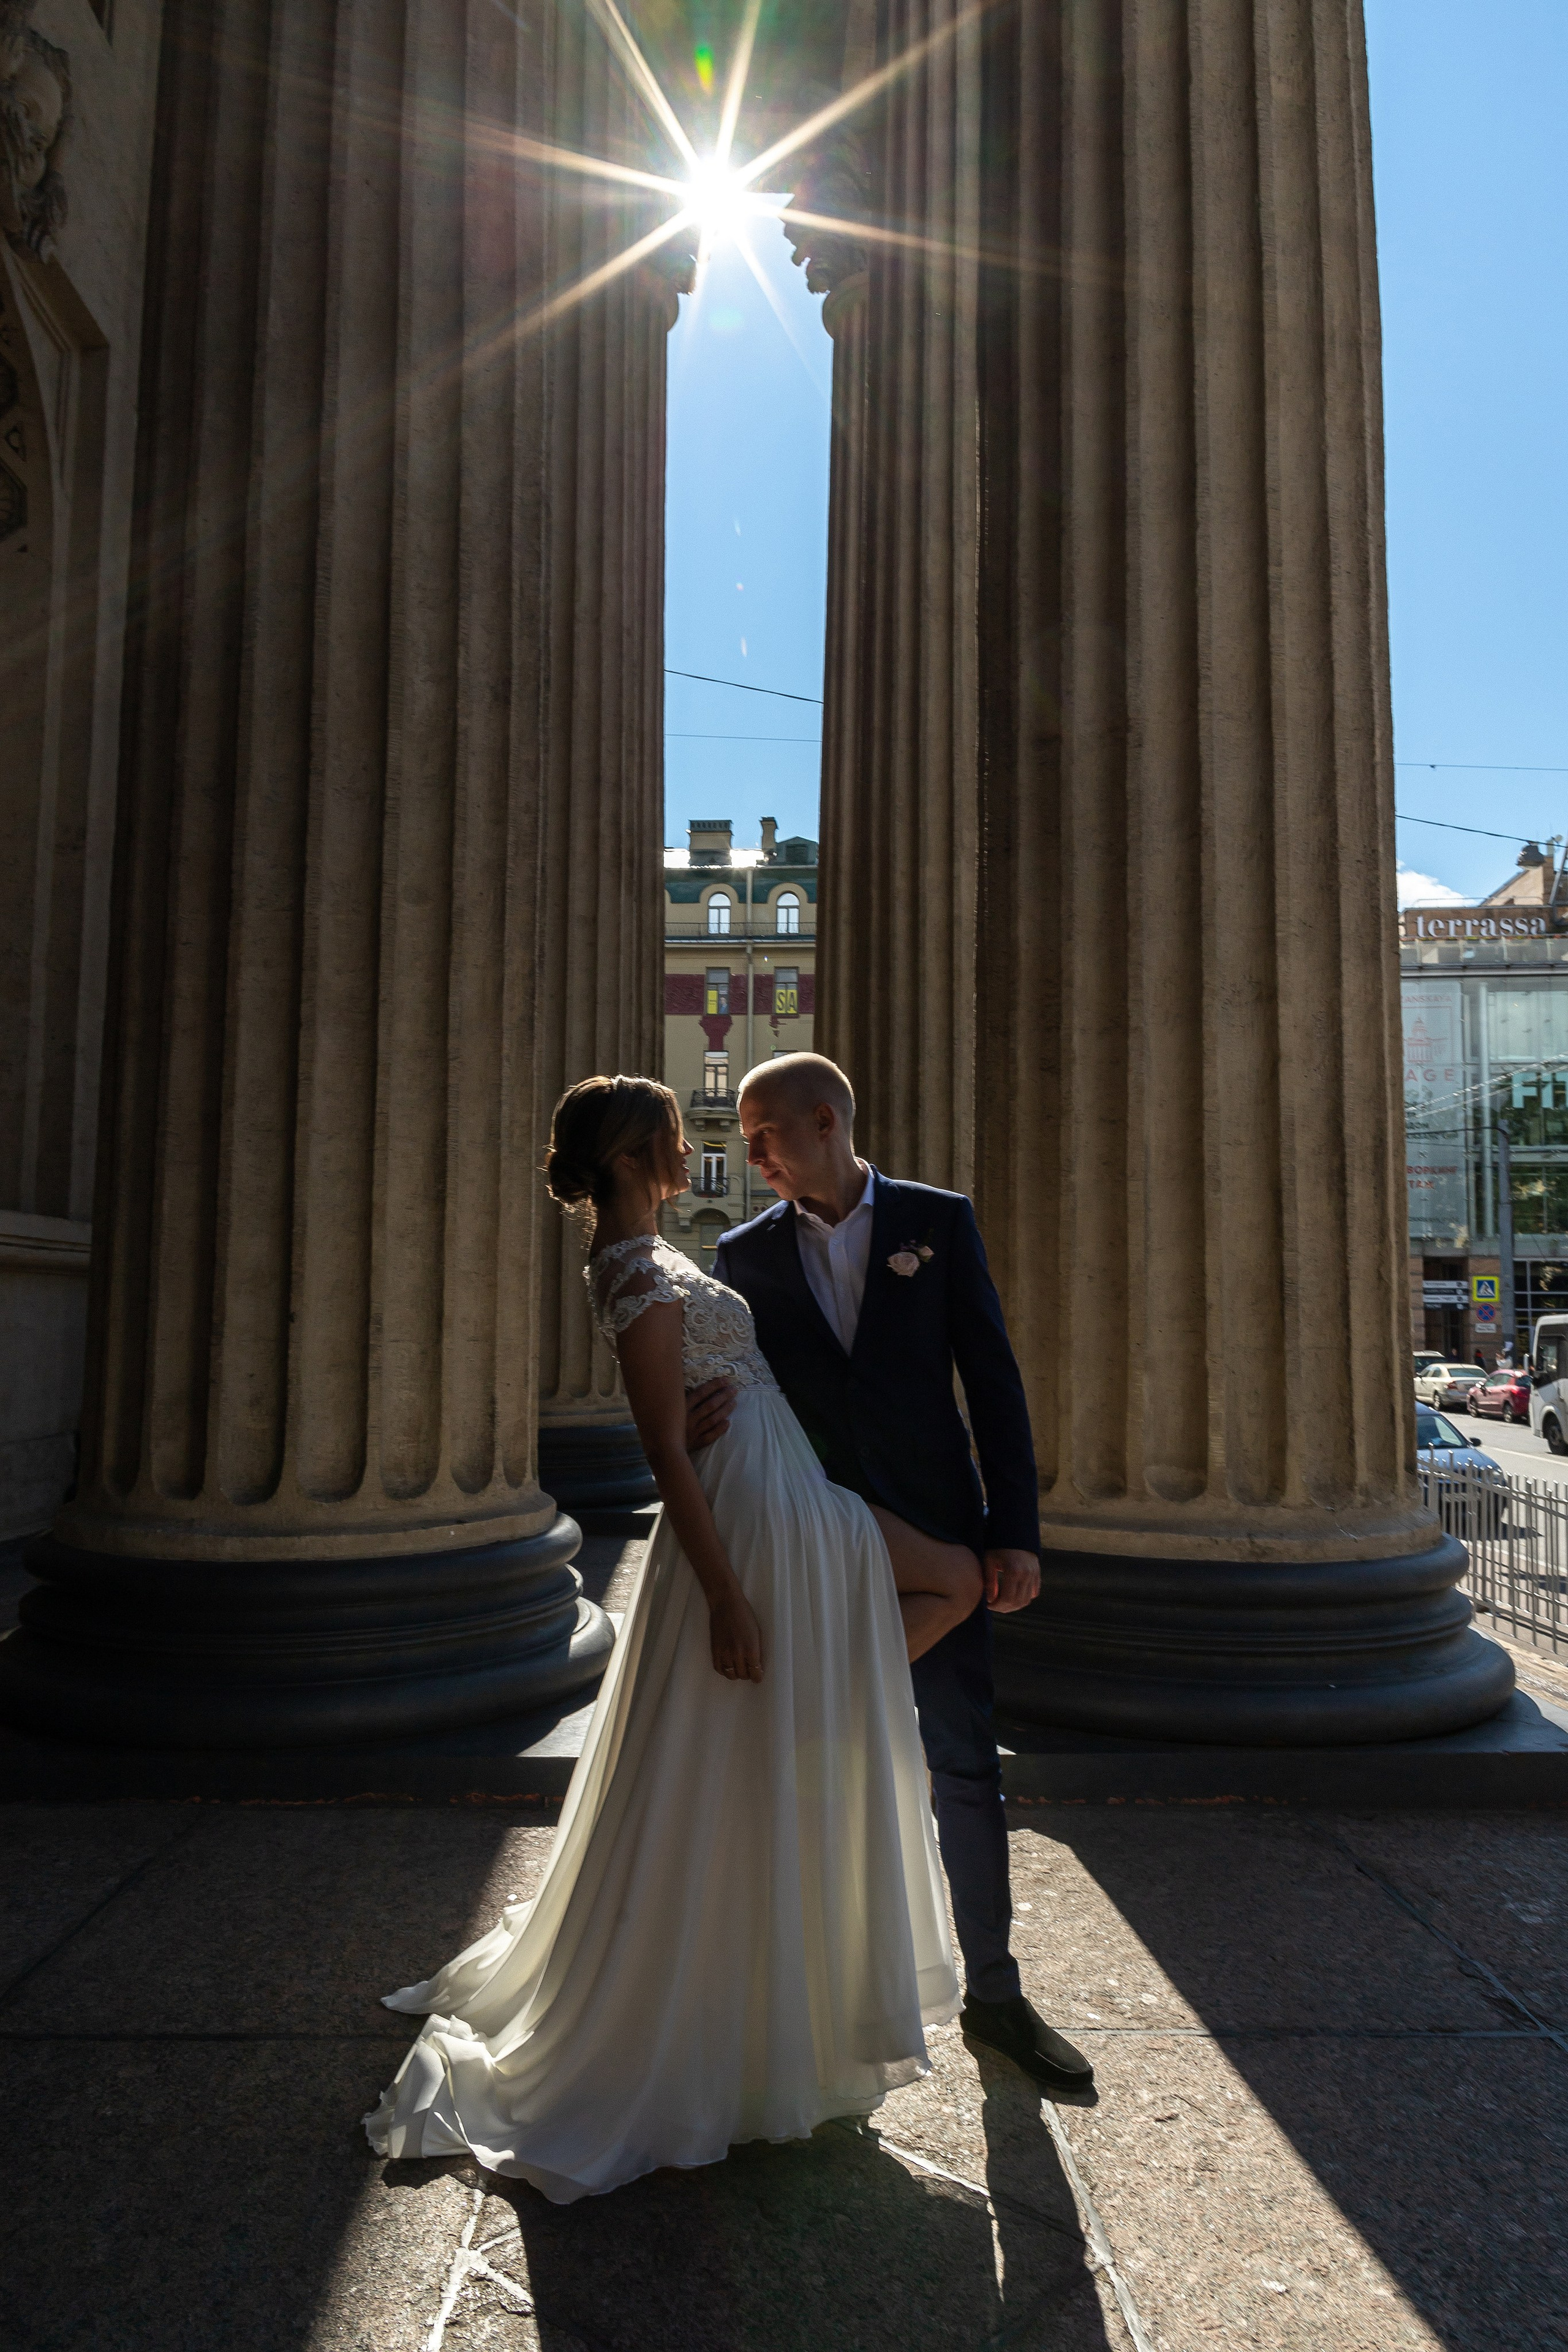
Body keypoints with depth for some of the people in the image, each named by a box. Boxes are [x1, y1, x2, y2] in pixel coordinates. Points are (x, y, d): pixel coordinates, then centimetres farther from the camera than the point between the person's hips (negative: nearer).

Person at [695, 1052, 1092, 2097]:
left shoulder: (939, 1221, 0)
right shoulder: (746, 1251, 3)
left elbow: (993, 1378, -2)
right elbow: (731, 1380, 4)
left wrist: (1015, 1530, -7)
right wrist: (704, 1414, -21)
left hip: (935, 1535, -1)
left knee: (967, 1767, 8)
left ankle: (994, 1993, 26)